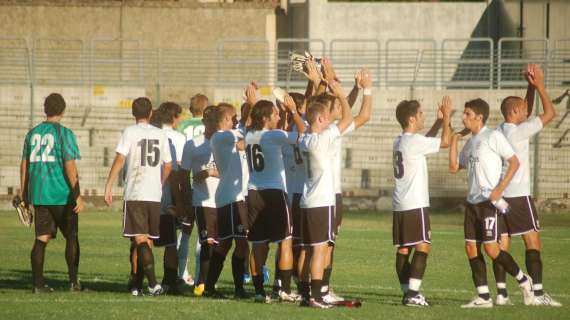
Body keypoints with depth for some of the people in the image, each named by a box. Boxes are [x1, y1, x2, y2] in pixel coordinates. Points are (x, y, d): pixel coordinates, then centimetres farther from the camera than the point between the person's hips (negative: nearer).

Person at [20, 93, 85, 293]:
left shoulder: (32, 133, 9)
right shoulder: (64, 134, -7)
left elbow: (24, 165, 12)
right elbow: (70, 166, -13)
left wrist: (24, 195, 18)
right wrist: (77, 195, -12)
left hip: (38, 194, 5)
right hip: (62, 194, -4)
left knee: (41, 239, 5)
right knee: (71, 237, 8)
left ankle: (38, 283, -1)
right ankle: (73, 280, 4)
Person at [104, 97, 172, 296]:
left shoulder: (130, 132, -2)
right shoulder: (160, 135, 11)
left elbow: (119, 160, -10)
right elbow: (168, 166, 14)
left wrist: (108, 186, -8)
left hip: (134, 194, -4)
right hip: (155, 195, 4)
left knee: (141, 239, -8)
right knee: (144, 240, 11)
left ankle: (153, 283, -20)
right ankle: (134, 282, 13)